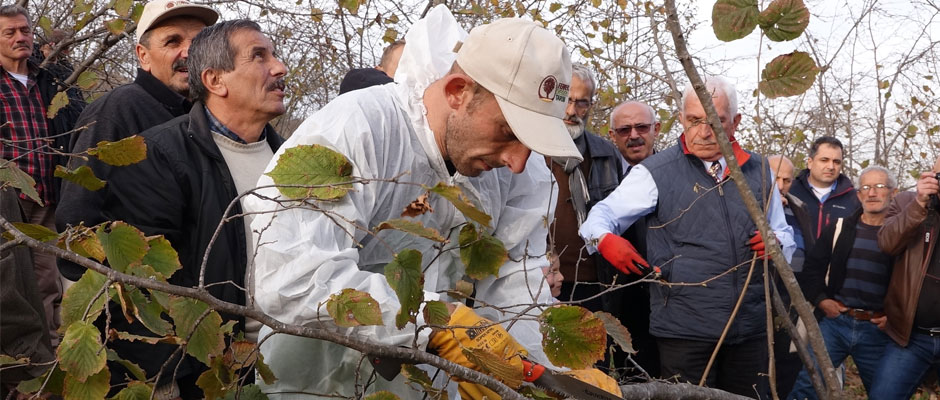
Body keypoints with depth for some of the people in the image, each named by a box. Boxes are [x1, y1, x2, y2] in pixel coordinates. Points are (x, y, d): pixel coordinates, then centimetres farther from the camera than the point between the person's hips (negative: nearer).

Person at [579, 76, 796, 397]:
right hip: (685, 331, -4)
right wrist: (605, 239, -26)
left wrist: (777, 242, -4)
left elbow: (784, 234, 19)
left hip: (751, 329, 4)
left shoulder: (758, 171, 10)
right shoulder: (657, 172, -3)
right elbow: (603, 214, -4)